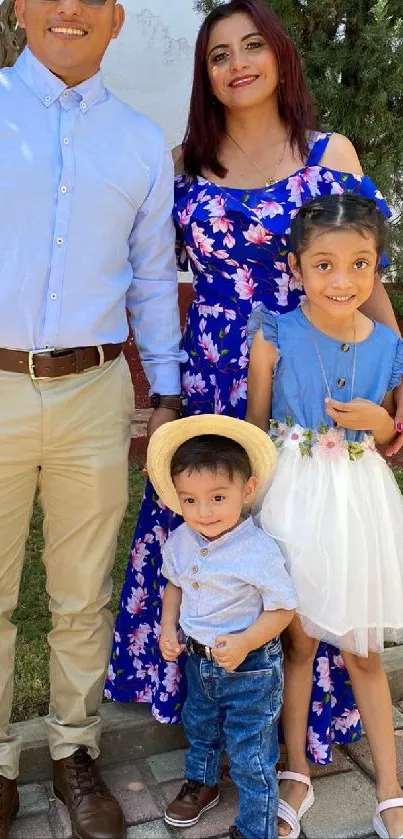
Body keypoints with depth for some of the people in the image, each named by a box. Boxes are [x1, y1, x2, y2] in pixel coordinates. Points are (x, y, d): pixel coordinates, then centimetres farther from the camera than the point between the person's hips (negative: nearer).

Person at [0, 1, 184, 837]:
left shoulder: (142, 143, 11)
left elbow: (154, 280, 13)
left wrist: (166, 393, 11)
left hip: (93, 396, 2)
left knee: (83, 598, 12)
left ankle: (75, 751, 30)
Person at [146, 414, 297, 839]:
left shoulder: (259, 551, -29)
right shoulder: (180, 541, -10)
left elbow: (282, 609, -19)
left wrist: (244, 643, -29)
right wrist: (168, 628, -3)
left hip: (251, 669, -6)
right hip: (198, 660, 7)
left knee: (251, 757, 7)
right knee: (199, 728, 31)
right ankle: (201, 783, 58)